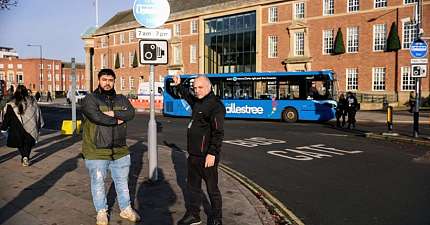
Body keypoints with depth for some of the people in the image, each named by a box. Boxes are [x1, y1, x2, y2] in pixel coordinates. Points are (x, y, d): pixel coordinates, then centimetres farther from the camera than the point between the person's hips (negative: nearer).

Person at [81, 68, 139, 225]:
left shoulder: (121, 99, 8)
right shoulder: (90, 99, -7)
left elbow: (131, 113, -9)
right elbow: (96, 116, -24)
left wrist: (113, 113, -21)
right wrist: (117, 121, -15)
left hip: (120, 151, 4)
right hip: (96, 152, -3)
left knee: (122, 181, 17)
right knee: (98, 183, 12)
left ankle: (126, 209, 35)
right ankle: (101, 212, 31)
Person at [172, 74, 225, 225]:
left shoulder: (215, 105, -17)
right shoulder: (197, 102, 11)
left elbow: (218, 132, -23)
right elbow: (187, 95, 38)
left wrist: (212, 153, -27)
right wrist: (178, 85, 33)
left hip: (206, 157, -9)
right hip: (193, 154, 9)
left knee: (212, 189, 6)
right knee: (193, 186, 19)